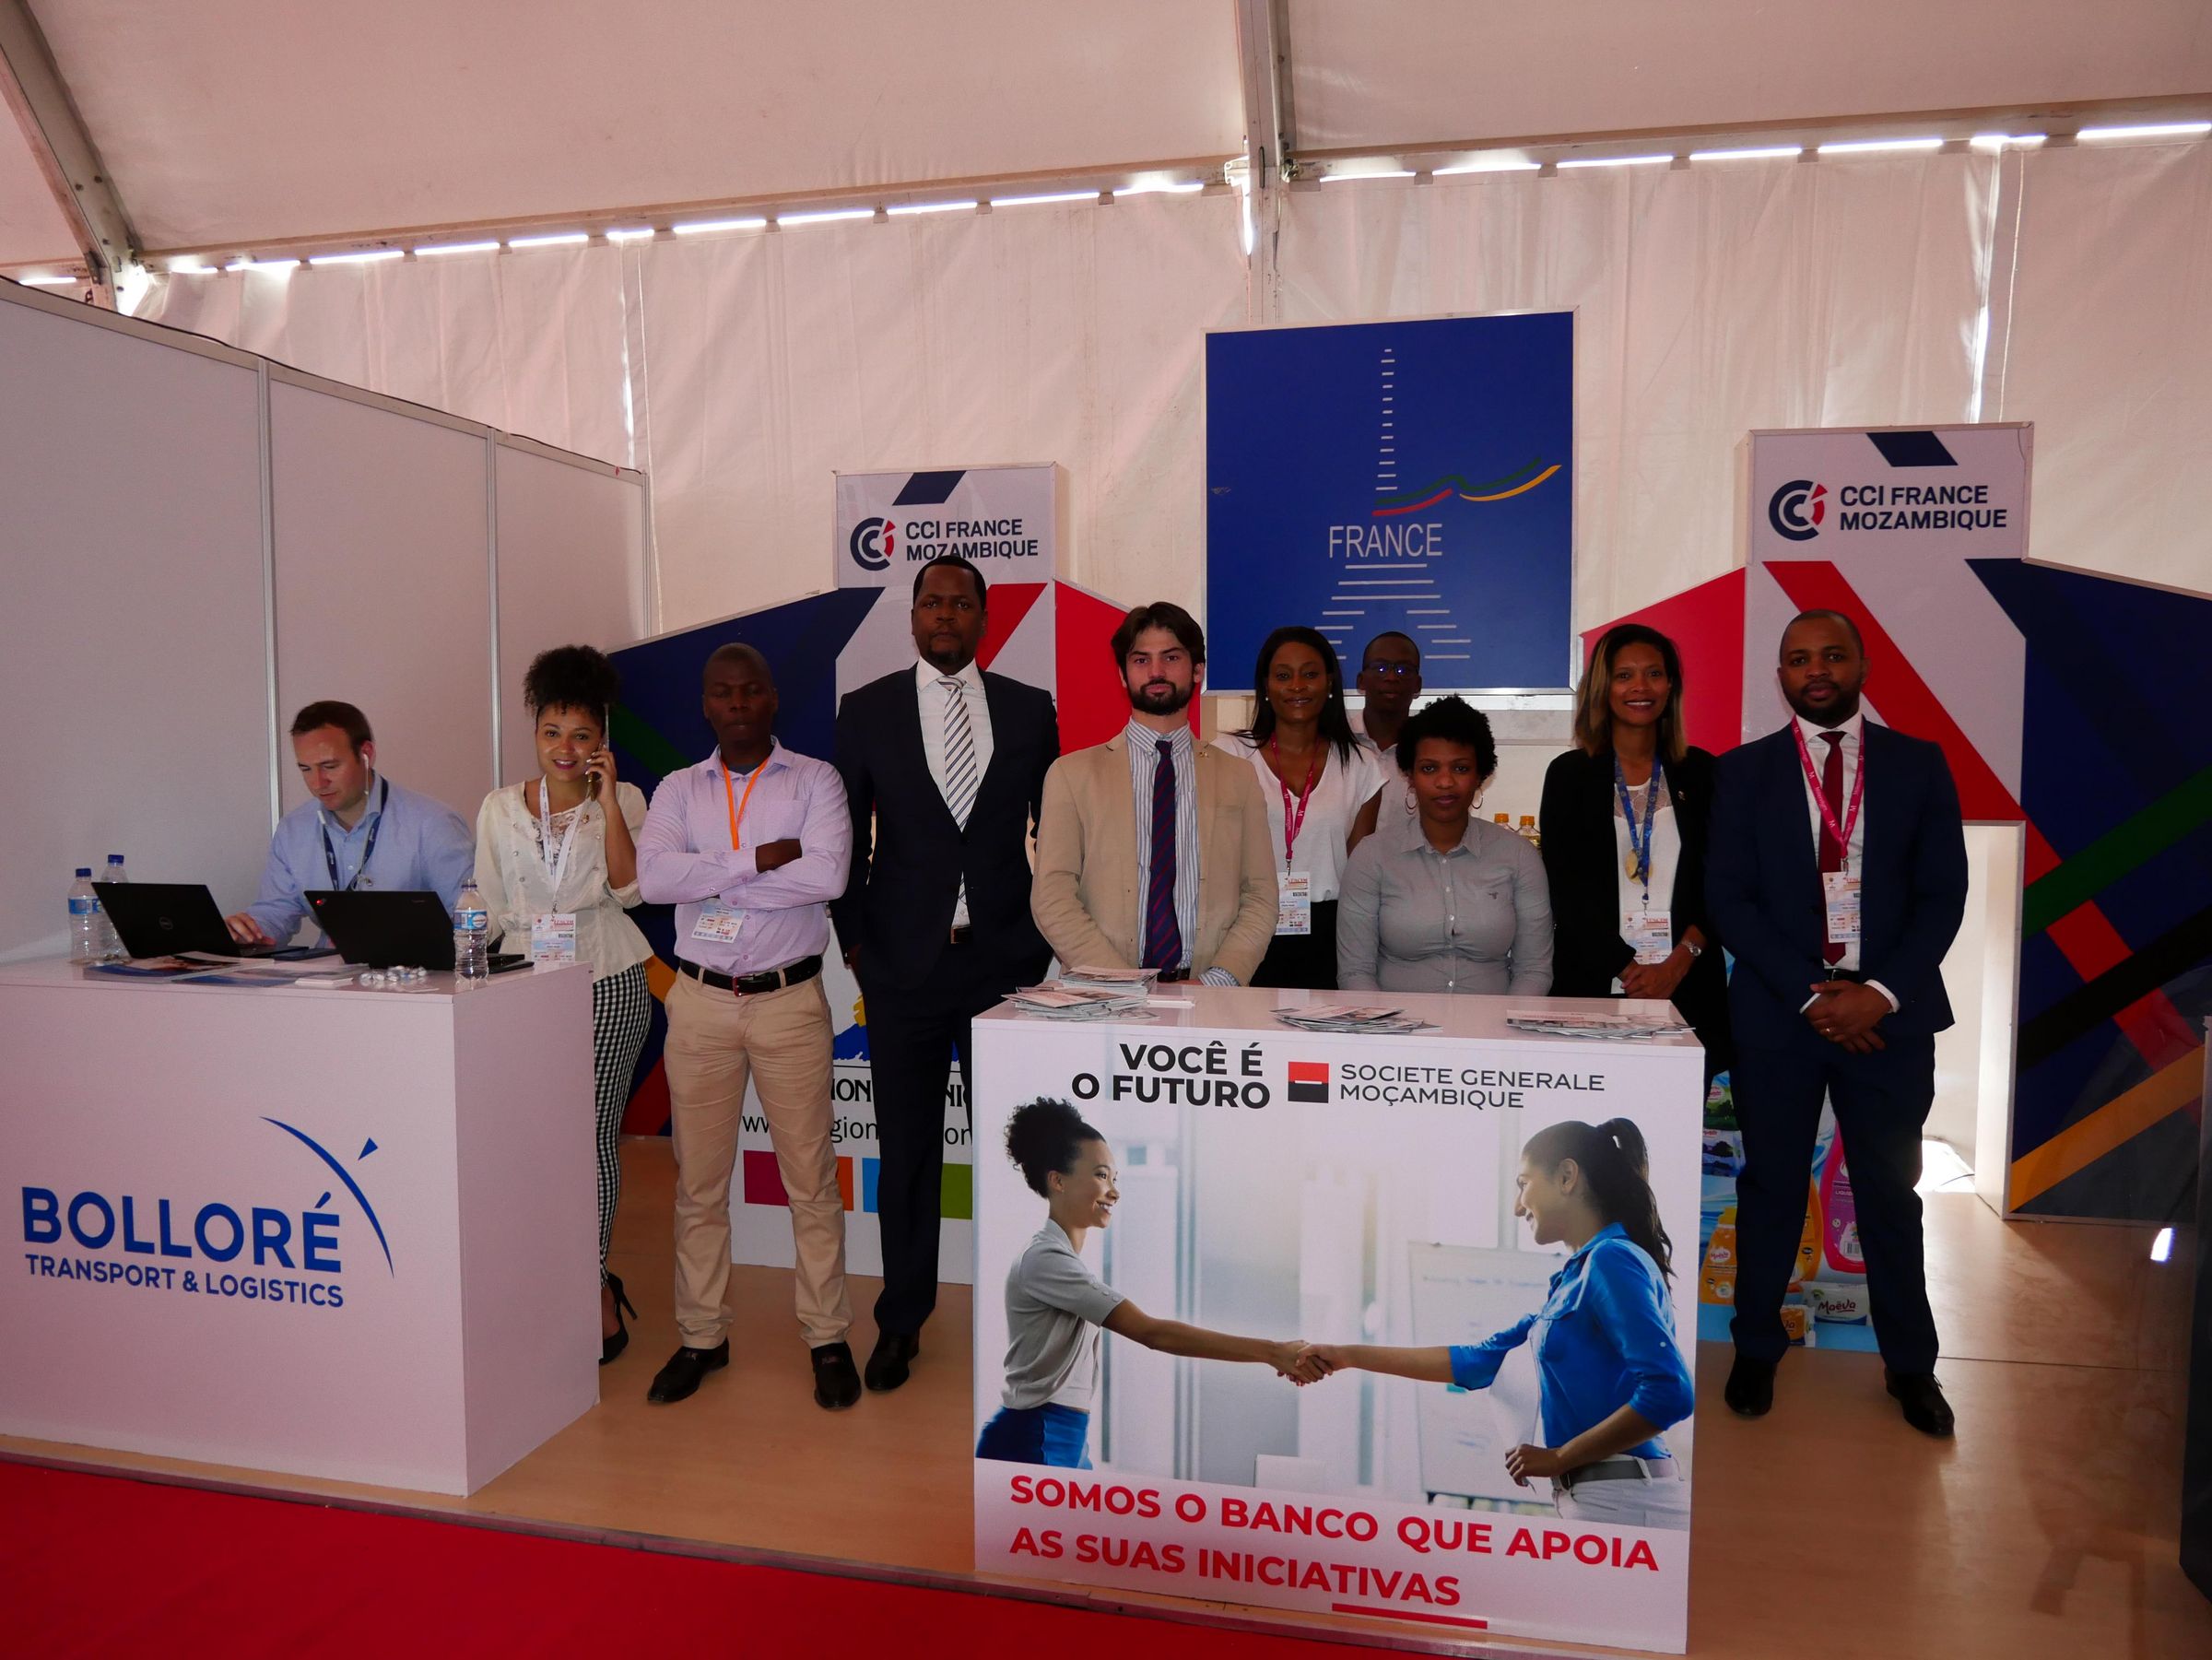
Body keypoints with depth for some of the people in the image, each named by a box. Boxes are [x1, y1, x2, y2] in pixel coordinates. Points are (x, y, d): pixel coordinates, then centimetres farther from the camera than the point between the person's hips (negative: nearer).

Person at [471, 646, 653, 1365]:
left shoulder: (622, 801, 3)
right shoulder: (500, 808, 10)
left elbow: (626, 887, -10)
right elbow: (490, 905, 14)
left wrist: (606, 798, -12)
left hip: (608, 985, -2)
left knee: (594, 1134, -1)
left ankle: (592, 1285, 15)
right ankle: (595, 1279, 15)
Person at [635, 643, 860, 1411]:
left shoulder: (815, 780, 1)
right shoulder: (678, 790, 8)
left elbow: (826, 875, -17)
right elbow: (652, 877, -10)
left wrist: (713, 881, -12)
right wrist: (759, 860, -15)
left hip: (790, 1001, -2)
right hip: (701, 1001, 3)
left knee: (810, 1177, 3)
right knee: (698, 1180, 10)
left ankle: (827, 1338, 16)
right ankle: (701, 1336, 25)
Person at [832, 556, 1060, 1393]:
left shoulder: (1030, 709, 5)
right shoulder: (866, 710, 3)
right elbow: (847, 833, 7)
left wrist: (1048, 930, 5)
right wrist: (856, 937, 3)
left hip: (1006, 956, 0)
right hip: (904, 959, 0)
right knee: (906, 1150, 9)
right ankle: (902, 1319, 24)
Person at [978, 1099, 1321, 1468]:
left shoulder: (1066, 1260, 15)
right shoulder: (1046, 1260, -18)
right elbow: (1151, 1332, -25)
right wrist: (1269, 1352, -27)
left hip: (1067, 1441, 10)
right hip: (1031, 1443, -10)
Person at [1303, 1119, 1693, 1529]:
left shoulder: (1611, 1259, -11)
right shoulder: (1579, 1276, 16)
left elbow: (1669, 1392, -22)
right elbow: (1479, 1362, 18)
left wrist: (1557, 1458, -14)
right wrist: (1350, 1356, 19)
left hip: (1622, 1502, -8)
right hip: (1597, 1499, 8)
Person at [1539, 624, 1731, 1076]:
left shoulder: (1700, 772, 10)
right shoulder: (1570, 774, 4)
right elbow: (1567, 890, -2)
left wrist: (1681, 959, -9)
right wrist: (1629, 969, -10)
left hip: (1687, 990, 2)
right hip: (1595, 986, -1)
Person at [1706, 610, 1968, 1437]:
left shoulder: (1918, 764, 5)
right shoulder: (1743, 771, 2)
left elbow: (1943, 894, 1)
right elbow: (1729, 900, -4)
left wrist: (1880, 993, -12)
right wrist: (1810, 995, -12)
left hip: (1891, 1012, 1)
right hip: (1777, 1012, 0)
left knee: (1890, 1190, 10)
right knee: (1771, 1187, 9)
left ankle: (1911, 1363, 27)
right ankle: (1756, 1351, 25)